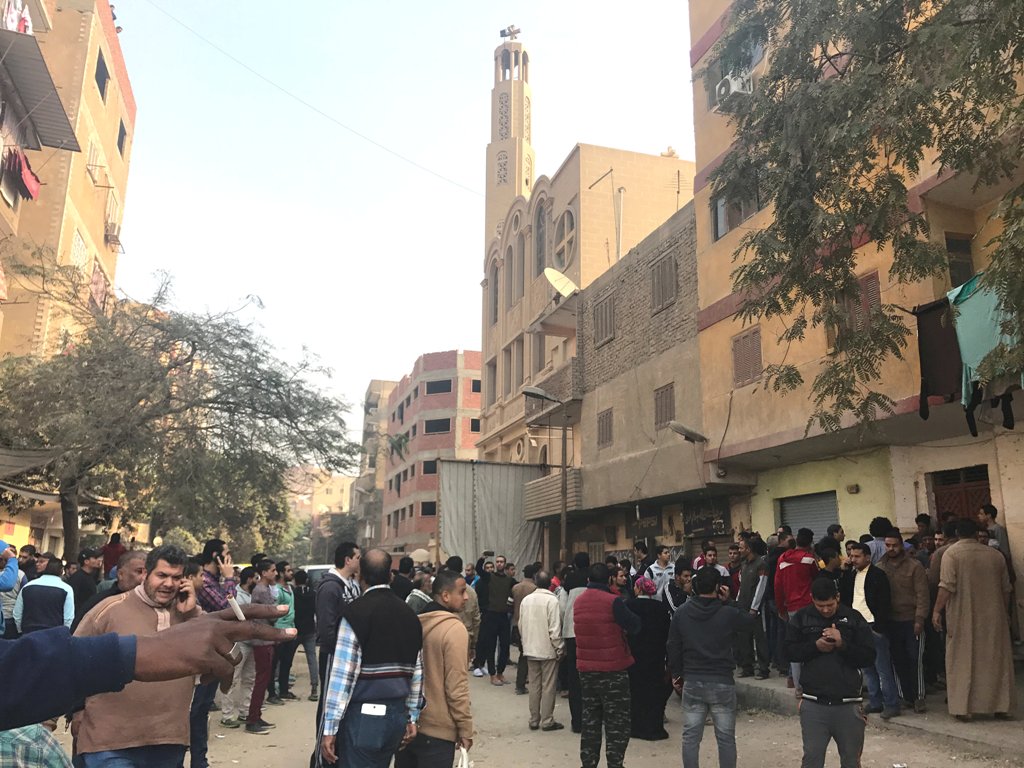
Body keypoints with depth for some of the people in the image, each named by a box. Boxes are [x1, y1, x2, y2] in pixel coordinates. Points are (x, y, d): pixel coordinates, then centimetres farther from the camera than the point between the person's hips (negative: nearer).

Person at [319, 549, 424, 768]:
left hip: (362, 716, -6)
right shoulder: (409, 614, 7)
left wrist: (329, 728, -10)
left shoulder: (356, 612, -10)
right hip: (397, 715, 6)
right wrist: (412, 718, 18)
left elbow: (342, 674, -14)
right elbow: (417, 673, 9)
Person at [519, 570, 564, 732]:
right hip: (548, 650, -5)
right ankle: (547, 720, 9)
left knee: (534, 685, 13)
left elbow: (521, 626, 9)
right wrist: (560, 648, -6)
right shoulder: (551, 600, -15)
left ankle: (534, 720, 20)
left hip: (530, 650, 5)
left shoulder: (526, 600, 2)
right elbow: (555, 629, -17)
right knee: (548, 687, 5)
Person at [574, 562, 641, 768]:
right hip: (613, 669, -6)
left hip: (586, 669, 6)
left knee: (590, 720, 16)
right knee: (617, 722, 4)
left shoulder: (578, 602, 3)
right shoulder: (613, 601, -16)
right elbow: (634, 625, -10)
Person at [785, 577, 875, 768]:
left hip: (847, 704, 1)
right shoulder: (802, 617, 1)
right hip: (813, 704, 0)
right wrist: (815, 646, -14)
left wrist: (843, 644, -17)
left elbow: (869, 657, -3)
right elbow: (790, 650, 1)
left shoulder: (853, 618, 0)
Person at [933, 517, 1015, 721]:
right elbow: (1006, 589, 11)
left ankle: (963, 707, 2)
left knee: (963, 660, 2)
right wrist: (1003, 611, 24)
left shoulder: (952, 553, -8)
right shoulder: (996, 555, 6)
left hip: (963, 618, -4)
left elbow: (947, 586, -17)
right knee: (995, 659, 12)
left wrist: (937, 611, -12)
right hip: (992, 617, 4)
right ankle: (1002, 706, 17)